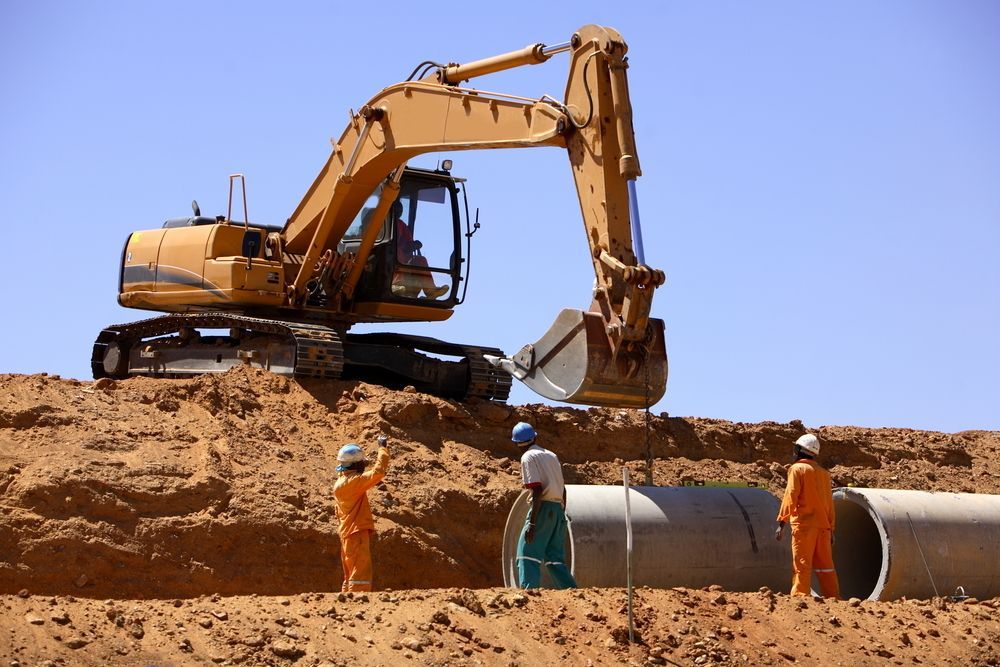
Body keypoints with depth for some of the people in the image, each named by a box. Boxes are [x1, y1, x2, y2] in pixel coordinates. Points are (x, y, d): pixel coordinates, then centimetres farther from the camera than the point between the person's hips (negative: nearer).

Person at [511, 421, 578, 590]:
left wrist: (532, 523, -19)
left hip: (543, 508, -7)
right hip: (558, 509, 7)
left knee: (528, 553, -9)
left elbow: (537, 490, -15)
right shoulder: (552, 456, 18)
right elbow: (563, 489, 18)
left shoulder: (528, 457, -5)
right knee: (555, 558, 12)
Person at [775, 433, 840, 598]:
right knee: (825, 565, 10)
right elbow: (829, 503, 16)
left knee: (802, 565, -6)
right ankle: (833, 599, 10)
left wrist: (782, 523, -11)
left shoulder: (797, 469, -3)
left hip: (803, 524, -6)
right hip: (823, 525, 6)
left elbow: (790, 496, -10)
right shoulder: (824, 473, 15)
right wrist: (831, 529, 19)